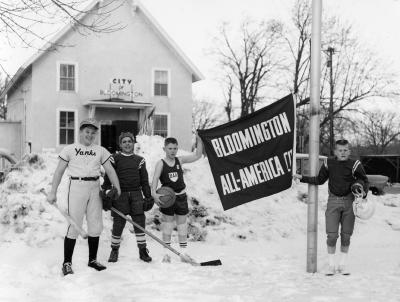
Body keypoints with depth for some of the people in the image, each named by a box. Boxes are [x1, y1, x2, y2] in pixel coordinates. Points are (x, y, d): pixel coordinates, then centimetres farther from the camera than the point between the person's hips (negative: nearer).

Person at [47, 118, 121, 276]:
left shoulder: (100, 151, 11)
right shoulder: (70, 149, 4)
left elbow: (110, 171, 8)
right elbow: (59, 171, 4)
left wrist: (119, 191, 0)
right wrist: (53, 192, -2)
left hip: (95, 189, 4)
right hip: (76, 187, -3)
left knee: (95, 225, 6)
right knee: (74, 225, -7)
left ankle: (92, 259, 21)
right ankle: (67, 263, 1)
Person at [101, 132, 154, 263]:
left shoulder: (139, 160, 11)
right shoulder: (114, 158, 4)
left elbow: (144, 180, 13)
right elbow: (107, 179, 2)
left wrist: (148, 197, 7)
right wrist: (105, 195, -4)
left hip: (136, 194, 2)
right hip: (120, 194, -2)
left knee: (140, 222, -3)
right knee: (118, 224, -1)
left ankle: (143, 251, 7)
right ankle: (114, 250, 17)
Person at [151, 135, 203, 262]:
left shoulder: (180, 160, 4)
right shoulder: (161, 163, -6)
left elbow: (197, 155, 2)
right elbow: (155, 178, -18)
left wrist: (199, 140, -8)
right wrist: (154, 193, -33)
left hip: (181, 196, 3)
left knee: (182, 224, 9)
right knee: (167, 226, 2)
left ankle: (183, 252, 18)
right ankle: (167, 254, 11)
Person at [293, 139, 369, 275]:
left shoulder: (355, 165, -6)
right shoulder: (329, 164, -2)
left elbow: (364, 180, 8)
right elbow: (319, 180, 12)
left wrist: (363, 193, -9)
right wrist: (302, 178, 6)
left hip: (349, 202, 0)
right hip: (333, 202, 0)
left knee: (346, 236, 6)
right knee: (332, 235, -5)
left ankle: (342, 265, 19)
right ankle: (331, 265, 8)